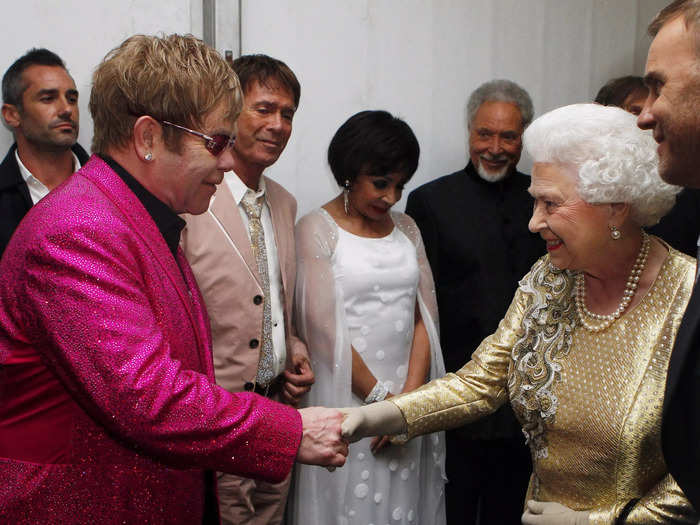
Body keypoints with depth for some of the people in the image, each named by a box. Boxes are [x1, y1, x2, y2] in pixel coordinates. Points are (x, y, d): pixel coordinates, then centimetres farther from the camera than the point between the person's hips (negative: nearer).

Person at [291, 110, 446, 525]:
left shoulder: (406, 228, 10)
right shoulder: (317, 230, -5)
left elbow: (425, 316, 4)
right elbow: (324, 327, -12)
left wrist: (409, 397, -8)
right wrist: (382, 398, -11)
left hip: (408, 396, 5)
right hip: (346, 396, -4)